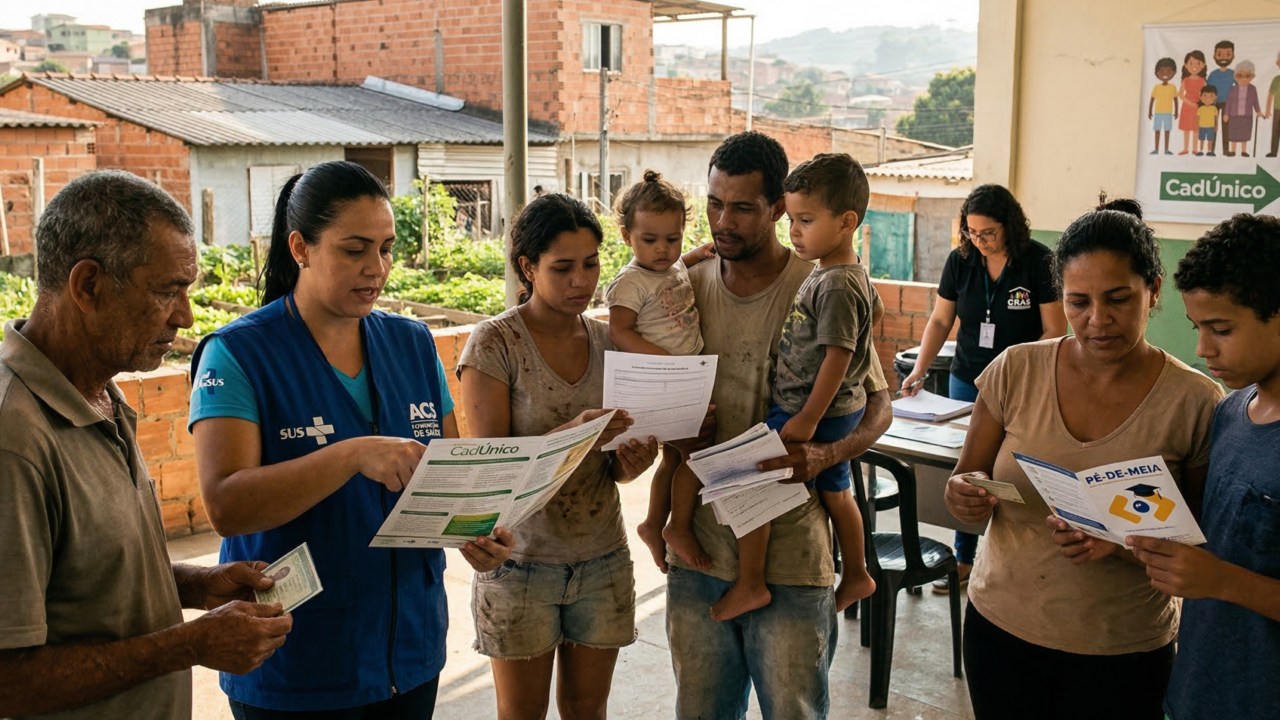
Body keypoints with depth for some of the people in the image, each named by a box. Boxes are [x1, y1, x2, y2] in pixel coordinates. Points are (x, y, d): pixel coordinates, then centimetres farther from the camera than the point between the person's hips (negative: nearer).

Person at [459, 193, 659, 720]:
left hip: (602, 558, 4)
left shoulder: (607, 340, 4)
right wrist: (571, 434, -32)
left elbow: (613, 466, 10)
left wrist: (629, 463, -14)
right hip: (521, 561, -4)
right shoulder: (494, 344, -11)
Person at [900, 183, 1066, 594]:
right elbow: (940, 321, 7)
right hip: (967, 382, 4)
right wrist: (919, 370, -5)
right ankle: (964, 560, 22)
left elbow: (1055, 331, -9)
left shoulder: (1038, 261, -11)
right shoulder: (960, 261, 1)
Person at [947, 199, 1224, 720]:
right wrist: (965, 498, -20)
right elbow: (967, 480, 4)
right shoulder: (1015, 371, -5)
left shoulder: (1196, 402, -10)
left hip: (1123, 656, -1)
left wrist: (1125, 541, -22)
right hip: (1002, 625, 2)